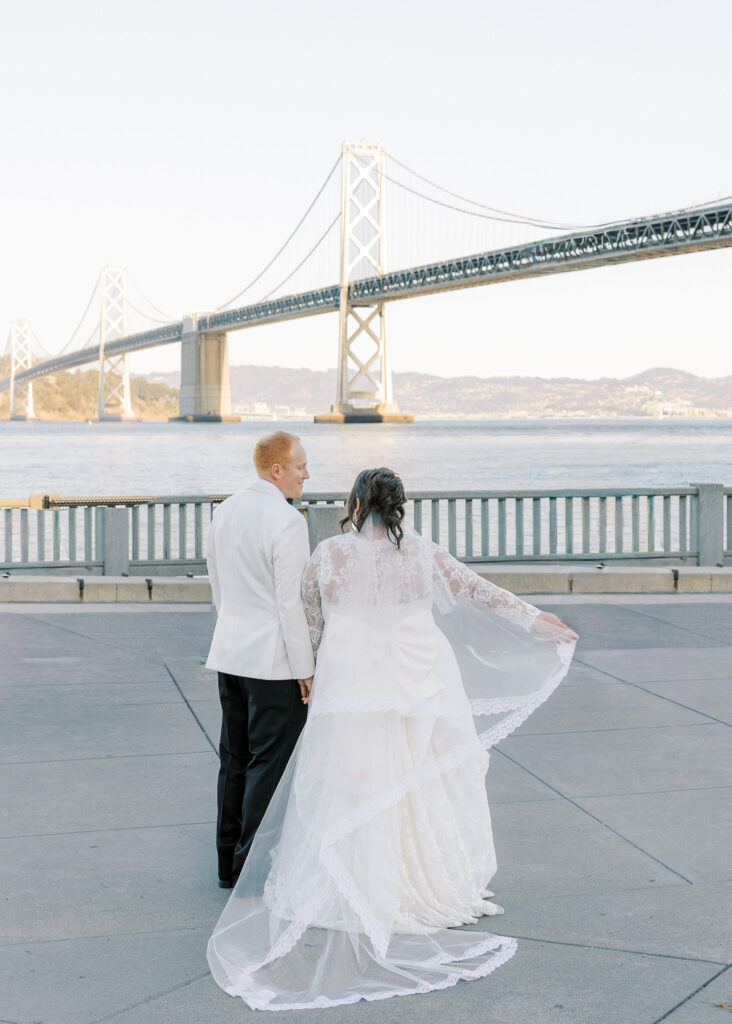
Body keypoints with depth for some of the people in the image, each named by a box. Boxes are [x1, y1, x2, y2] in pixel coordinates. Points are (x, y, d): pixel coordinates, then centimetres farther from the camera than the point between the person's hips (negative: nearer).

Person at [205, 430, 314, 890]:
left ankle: (230, 863, 22)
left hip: (230, 653, 8)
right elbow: (291, 601, -17)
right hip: (273, 661, -8)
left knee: (235, 759, 14)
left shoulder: (225, 511, 7)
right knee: (270, 762, -1)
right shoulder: (287, 520, -17)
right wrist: (304, 668, -12)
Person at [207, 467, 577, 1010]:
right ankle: (439, 887, 20)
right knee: (426, 788, 11)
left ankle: (362, 900, 7)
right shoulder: (422, 552, 1)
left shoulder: (328, 554, -2)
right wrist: (536, 619, 24)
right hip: (420, 690, 1)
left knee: (355, 794, 4)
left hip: (351, 690, -1)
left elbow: (313, 626, 8)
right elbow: (478, 591, 11)